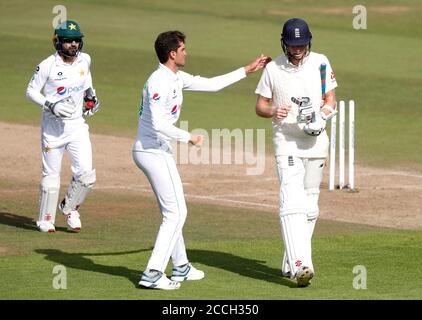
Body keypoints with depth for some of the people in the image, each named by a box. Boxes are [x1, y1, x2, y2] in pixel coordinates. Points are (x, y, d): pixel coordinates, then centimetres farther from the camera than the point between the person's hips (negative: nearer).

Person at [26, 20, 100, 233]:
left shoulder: (84, 60, 2)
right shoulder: (48, 65, -13)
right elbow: (31, 91, -6)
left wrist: (90, 93, 8)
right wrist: (50, 105, -20)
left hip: (78, 126, 4)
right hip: (53, 127, -4)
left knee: (86, 174, -6)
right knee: (51, 175, 3)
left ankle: (69, 208, 20)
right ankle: (46, 219, 20)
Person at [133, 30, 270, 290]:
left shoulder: (177, 78, 12)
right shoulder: (159, 82, -19)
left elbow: (211, 84, 22)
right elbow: (158, 123, -28)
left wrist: (247, 71, 24)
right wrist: (188, 138, -17)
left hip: (158, 152, 10)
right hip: (153, 151, -10)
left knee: (174, 211, 20)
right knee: (176, 213, -8)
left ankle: (181, 268, 31)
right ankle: (153, 274, -11)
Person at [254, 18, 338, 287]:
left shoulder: (320, 63, 3)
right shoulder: (273, 68, -1)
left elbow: (331, 99, 5)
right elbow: (260, 106, 5)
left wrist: (321, 116, -16)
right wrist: (273, 111, -17)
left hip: (317, 142, 3)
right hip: (287, 141, -3)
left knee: (310, 205, 8)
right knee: (292, 203, -17)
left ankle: (291, 264, 20)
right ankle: (301, 265, -29)